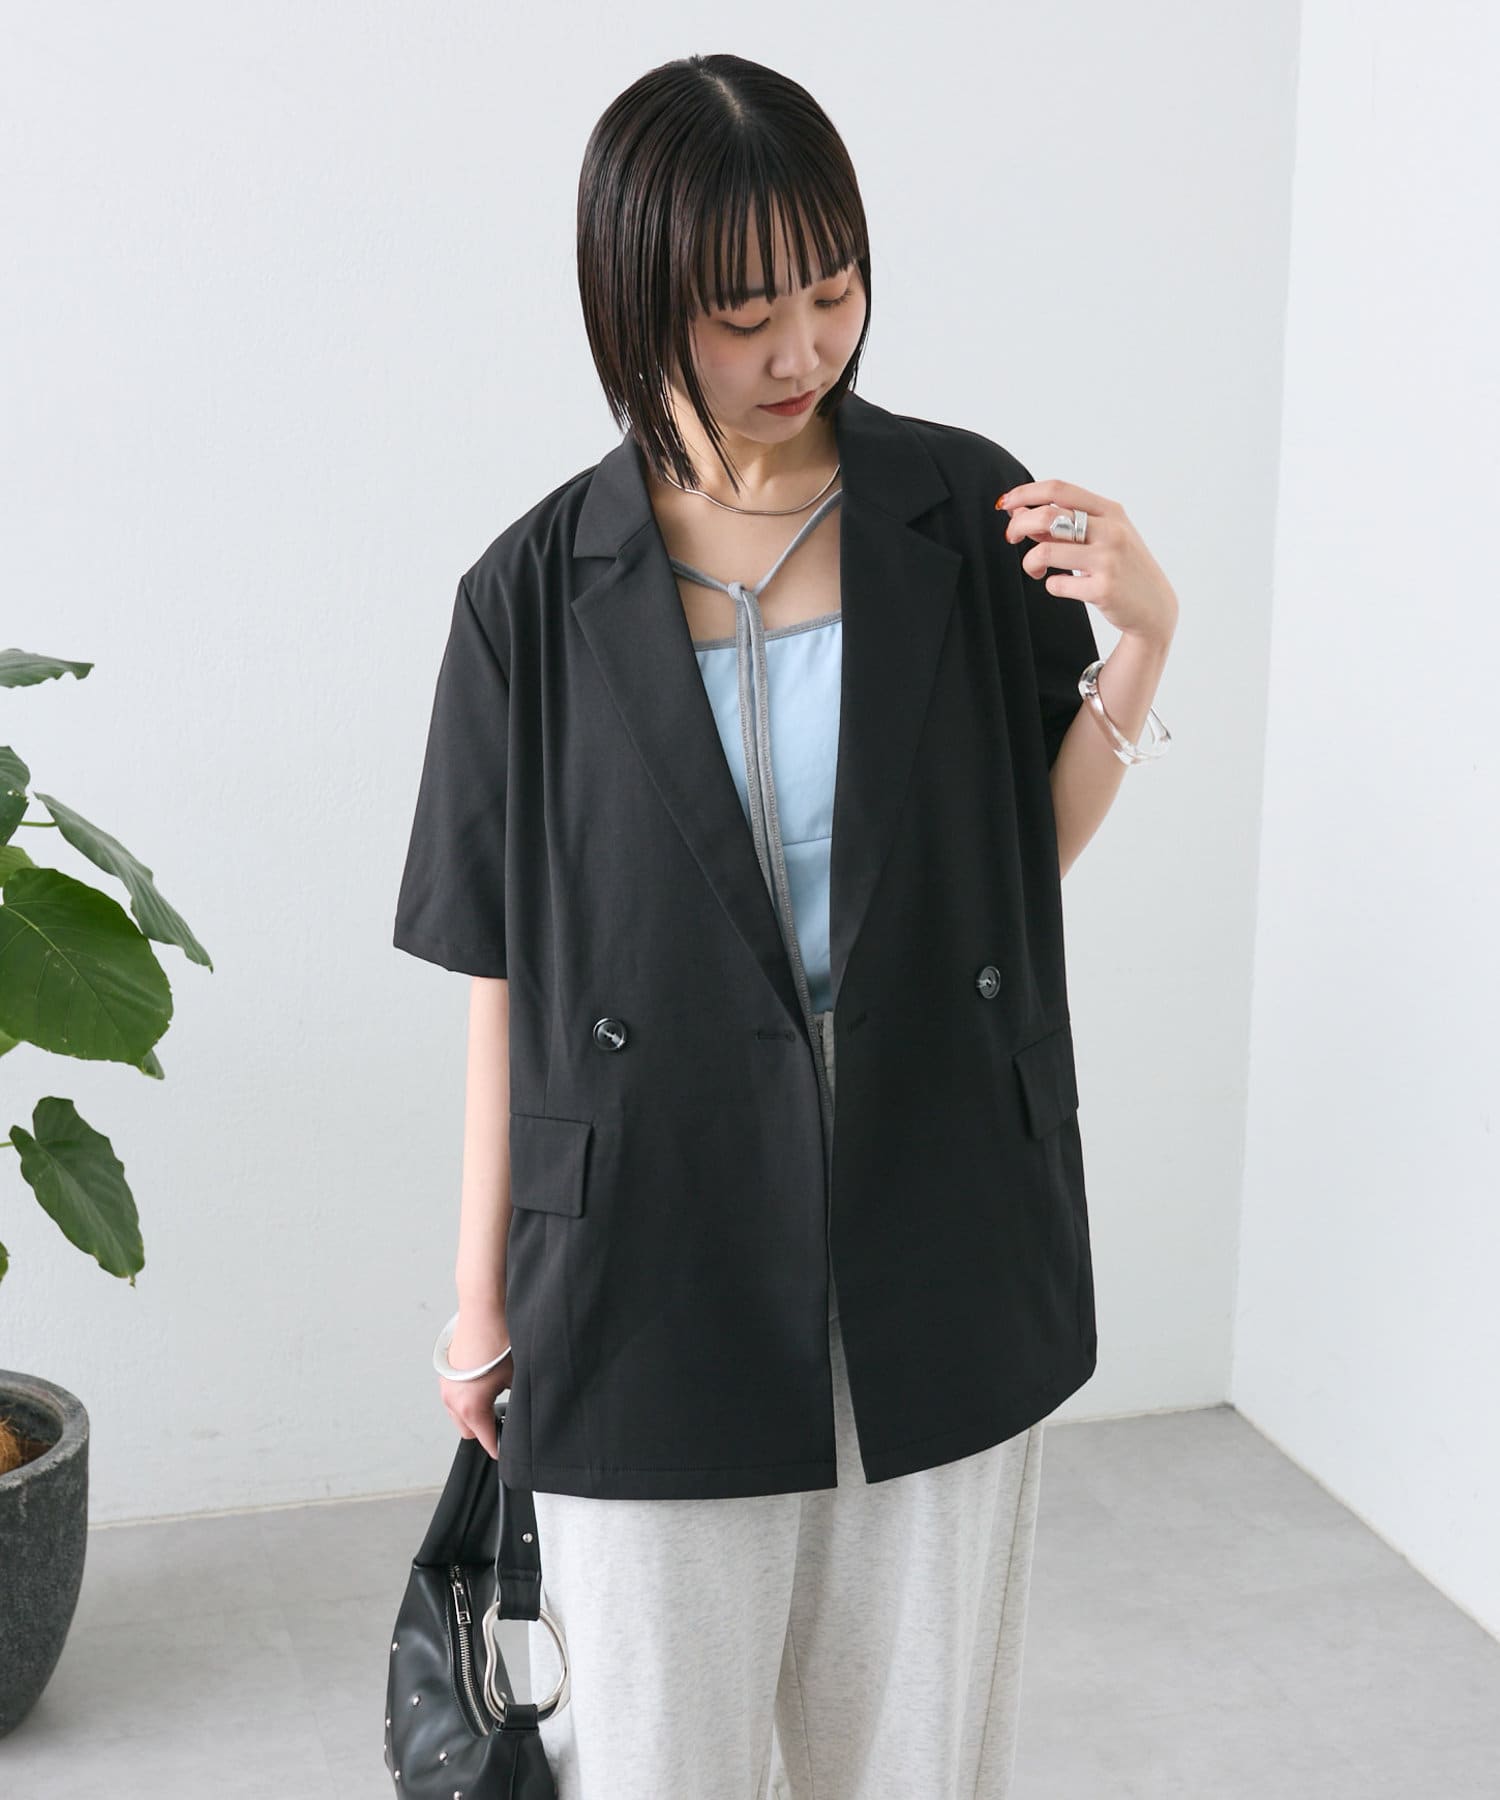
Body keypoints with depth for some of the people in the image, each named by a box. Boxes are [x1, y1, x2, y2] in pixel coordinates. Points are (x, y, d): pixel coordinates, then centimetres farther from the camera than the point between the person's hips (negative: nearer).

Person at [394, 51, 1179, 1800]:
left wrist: (1141, 638, -11)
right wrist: (483, 1295, 1)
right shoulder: (542, 591, -6)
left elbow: (1038, 848, 4)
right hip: (660, 1250, -1)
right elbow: (507, 970, -2)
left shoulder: (969, 512, -2)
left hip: (937, 1238, 2)